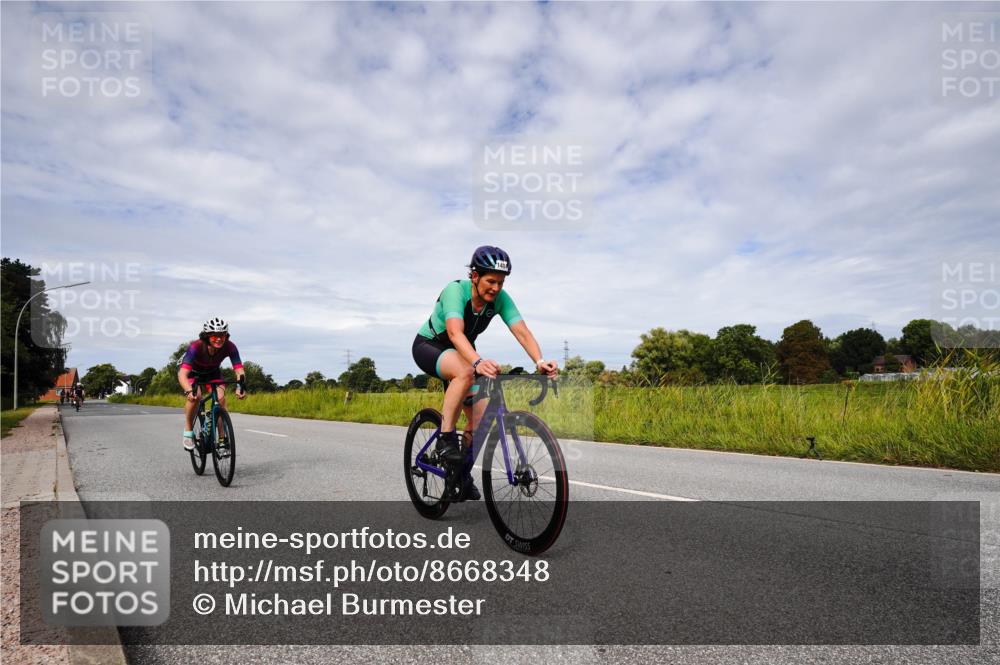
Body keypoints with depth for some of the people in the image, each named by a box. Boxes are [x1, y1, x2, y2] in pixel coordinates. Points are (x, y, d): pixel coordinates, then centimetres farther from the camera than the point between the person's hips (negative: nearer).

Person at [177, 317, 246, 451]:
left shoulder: (229, 346, -31)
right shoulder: (196, 347, -38)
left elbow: (239, 370, -34)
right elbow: (182, 374, -45)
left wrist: (240, 386, -54)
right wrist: (189, 391, -64)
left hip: (213, 372, 2)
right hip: (192, 372, -2)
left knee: (221, 399, -22)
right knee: (195, 396, -31)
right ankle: (188, 431, -7)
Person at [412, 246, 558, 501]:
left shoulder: (500, 298, -18)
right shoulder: (456, 290, -31)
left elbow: (522, 331, -28)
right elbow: (455, 332, -47)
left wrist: (540, 361, -47)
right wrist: (478, 362, -64)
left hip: (462, 353, 5)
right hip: (429, 346, -5)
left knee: (480, 416, -7)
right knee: (465, 372, -39)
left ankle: (463, 475, 15)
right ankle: (446, 438, -24)